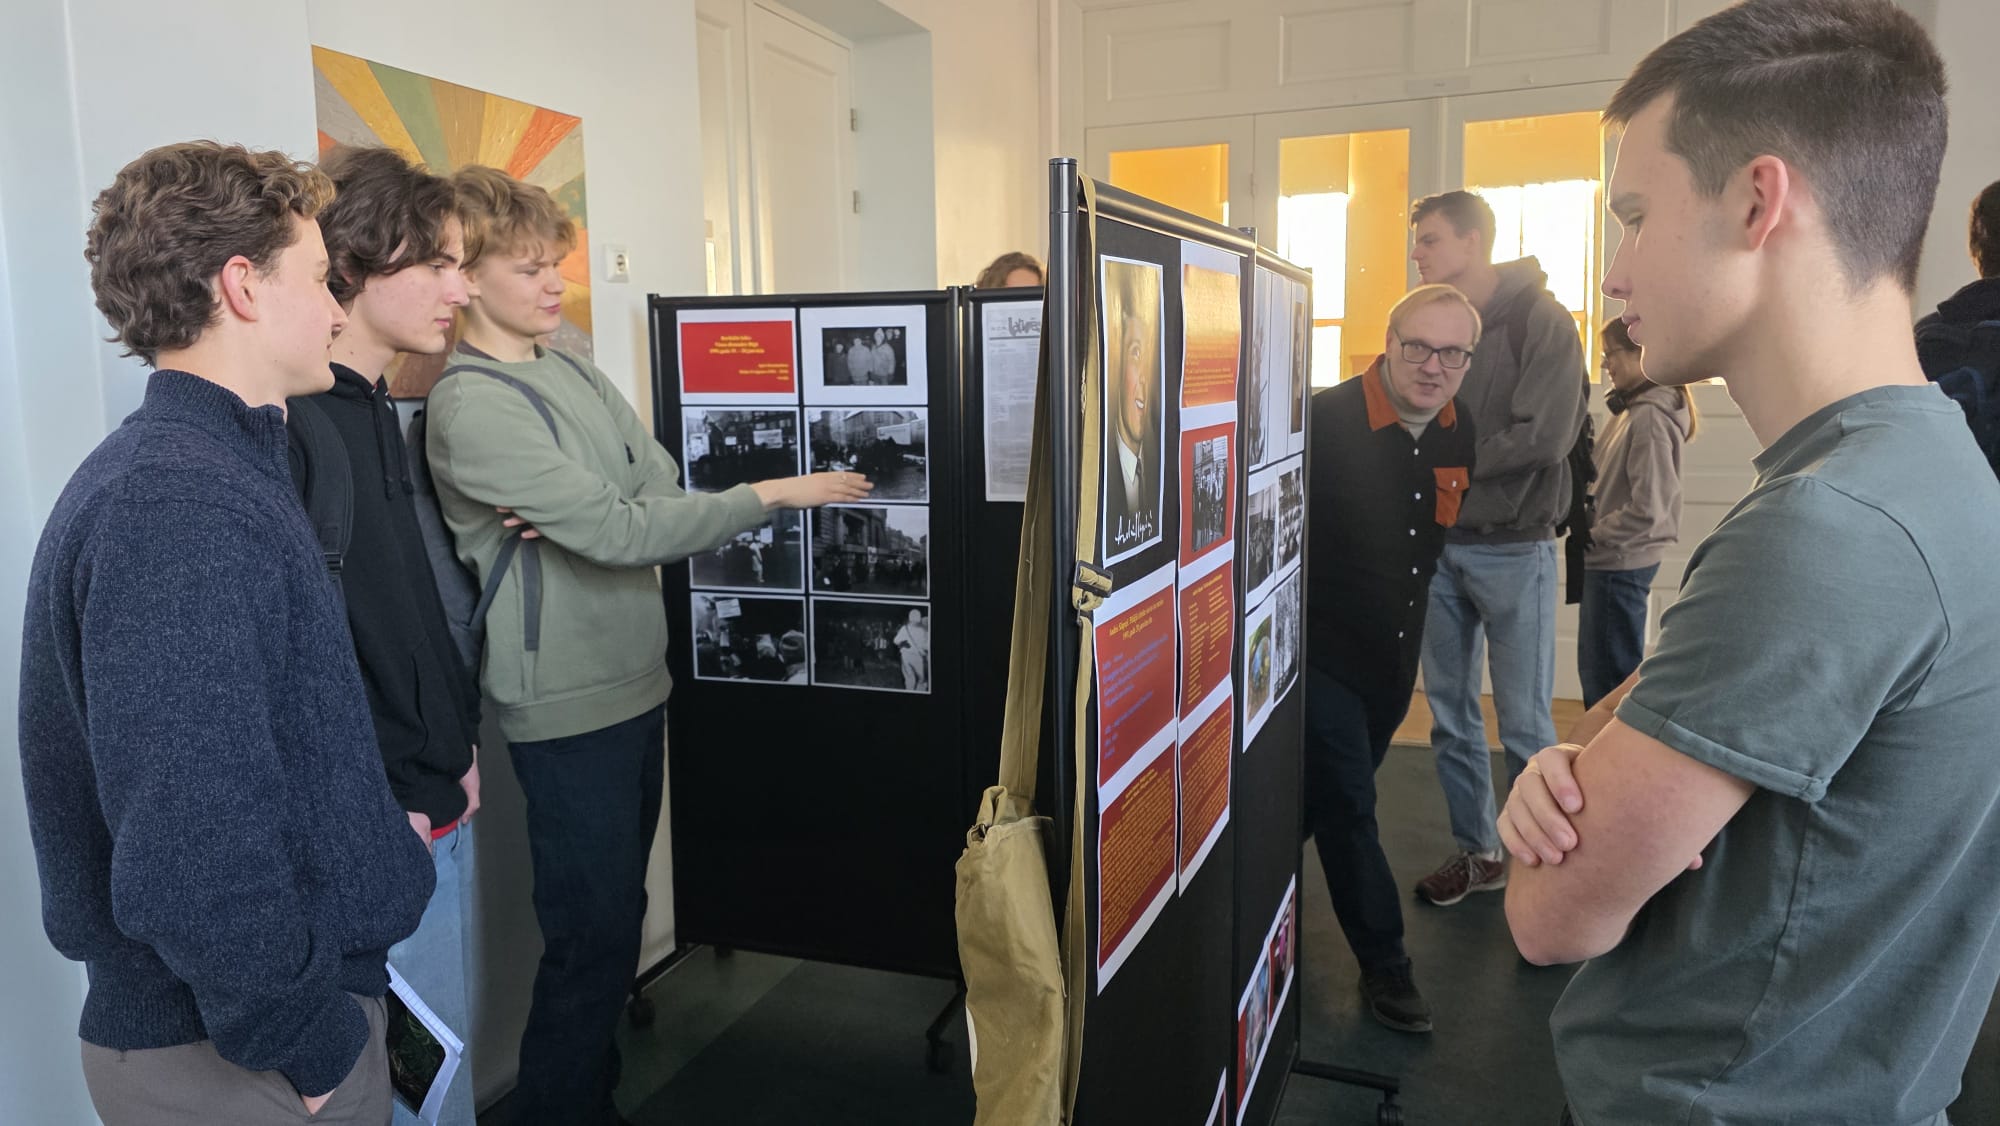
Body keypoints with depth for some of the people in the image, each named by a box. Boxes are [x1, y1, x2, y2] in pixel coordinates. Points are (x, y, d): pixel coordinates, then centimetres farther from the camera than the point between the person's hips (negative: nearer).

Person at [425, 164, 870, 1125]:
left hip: (636, 680, 8)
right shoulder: (470, 406, -16)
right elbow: (619, 530, -22)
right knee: (592, 937, 1)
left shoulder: (571, 363, 10)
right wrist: (770, 496, -20)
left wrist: (579, 516, -12)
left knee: (619, 914, 18)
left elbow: (660, 481, 8)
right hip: (569, 704, -8)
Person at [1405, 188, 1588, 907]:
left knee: (1524, 724, 1)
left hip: (1512, 548, -5)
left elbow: (1544, 438, -16)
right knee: (1451, 714, 11)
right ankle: (1476, 853, 26)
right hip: (1440, 543, 5)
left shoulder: (1540, 320, -6)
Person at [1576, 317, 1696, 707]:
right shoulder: (1633, 409, 9)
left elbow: (1649, 510, -24)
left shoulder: (1651, 417, -19)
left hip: (1621, 566, -9)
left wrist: (1593, 534, -13)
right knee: (1595, 670, 19)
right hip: (1608, 563, 9)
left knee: (1610, 676, 1)